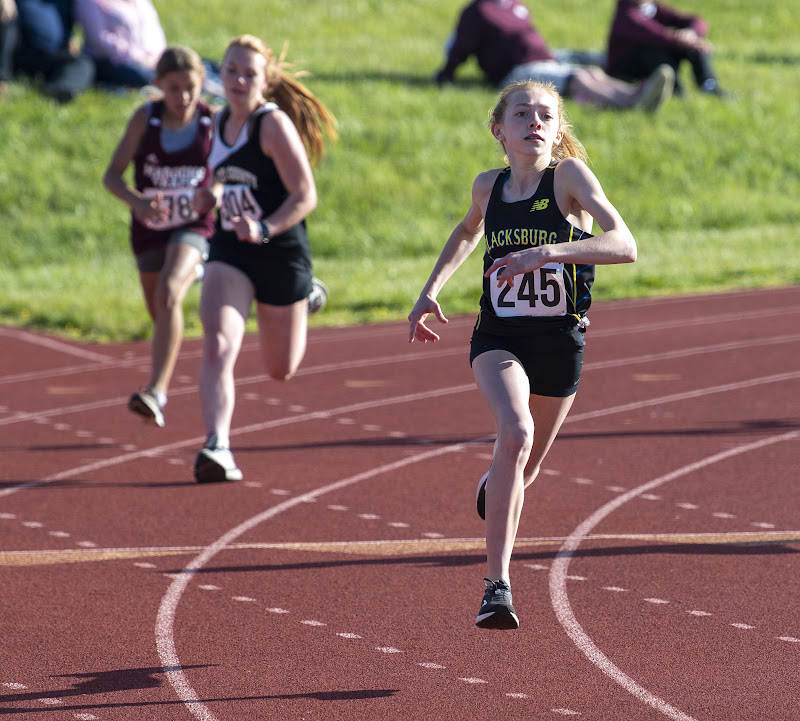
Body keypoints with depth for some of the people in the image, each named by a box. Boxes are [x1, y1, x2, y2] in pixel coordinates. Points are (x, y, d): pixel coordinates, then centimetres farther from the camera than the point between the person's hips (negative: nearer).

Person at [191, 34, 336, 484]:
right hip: (230, 251, 4)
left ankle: (308, 298, 47)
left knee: (281, 370, 14)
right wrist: (211, 197, 5)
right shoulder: (221, 123, 7)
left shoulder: (274, 125, -14)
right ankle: (218, 447, -30)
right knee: (218, 346, -22)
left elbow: (305, 196, -17)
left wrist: (264, 229, -31)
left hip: (280, 252, -4)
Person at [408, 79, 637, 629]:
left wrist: (548, 252, -34)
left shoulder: (570, 175, -10)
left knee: (524, 471, 16)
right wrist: (430, 291, 18)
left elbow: (625, 246, -23)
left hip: (560, 342, 0)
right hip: (498, 338, 0)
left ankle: (495, 485, 57)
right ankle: (498, 585, -29)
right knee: (516, 433, -29)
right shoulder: (489, 187, 2)